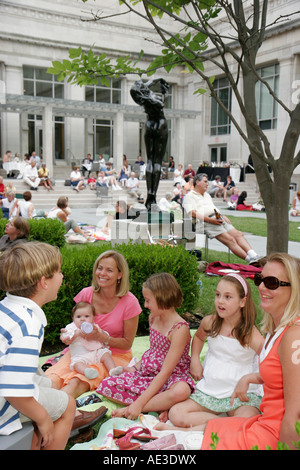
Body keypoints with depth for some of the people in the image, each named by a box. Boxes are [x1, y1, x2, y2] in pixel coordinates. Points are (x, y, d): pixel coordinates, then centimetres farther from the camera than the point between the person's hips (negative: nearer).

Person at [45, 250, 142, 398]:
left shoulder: (129, 302, -12)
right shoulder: (86, 294, -4)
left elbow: (127, 343, -5)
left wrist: (102, 337, -22)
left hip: (114, 354, -3)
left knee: (77, 382, -34)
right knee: (53, 379, -29)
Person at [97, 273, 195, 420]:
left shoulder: (180, 329, -21)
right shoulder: (153, 318, 4)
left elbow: (165, 372, -24)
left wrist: (139, 403, -27)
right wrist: (135, 367, 6)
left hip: (170, 378, -7)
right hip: (146, 375, 7)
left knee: (181, 391, -41)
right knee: (106, 384, -9)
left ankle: (128, 409, -26)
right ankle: (160, 406, -17)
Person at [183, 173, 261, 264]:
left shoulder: (207, 195, 34)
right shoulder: (189, 196, 6)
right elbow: (193, 213, -10)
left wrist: (223, 216, 10)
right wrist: (211, 220, -19)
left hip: (219, 219, 8)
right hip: (207, 222, -8)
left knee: (238, 234, -14)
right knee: (230, 240, -23)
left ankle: (254, 256, -26)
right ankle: (250, 260, -28)